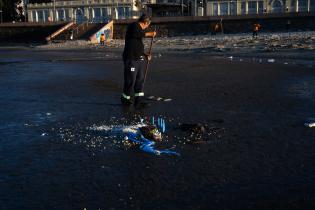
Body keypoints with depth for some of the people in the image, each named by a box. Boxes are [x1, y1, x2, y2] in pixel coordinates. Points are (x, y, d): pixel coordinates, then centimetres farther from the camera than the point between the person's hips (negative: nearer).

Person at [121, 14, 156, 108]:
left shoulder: (139, 29, 22)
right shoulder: (134, 25, -5)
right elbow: (136, 33, -29)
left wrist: (145, 55, 16)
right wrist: (149, 34, -21)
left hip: (140, 59, 9)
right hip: (131, 59, -9)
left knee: (140, 80, 6)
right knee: (130, 80, -2)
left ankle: (139, 100, 8)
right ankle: (125, 98, 15)